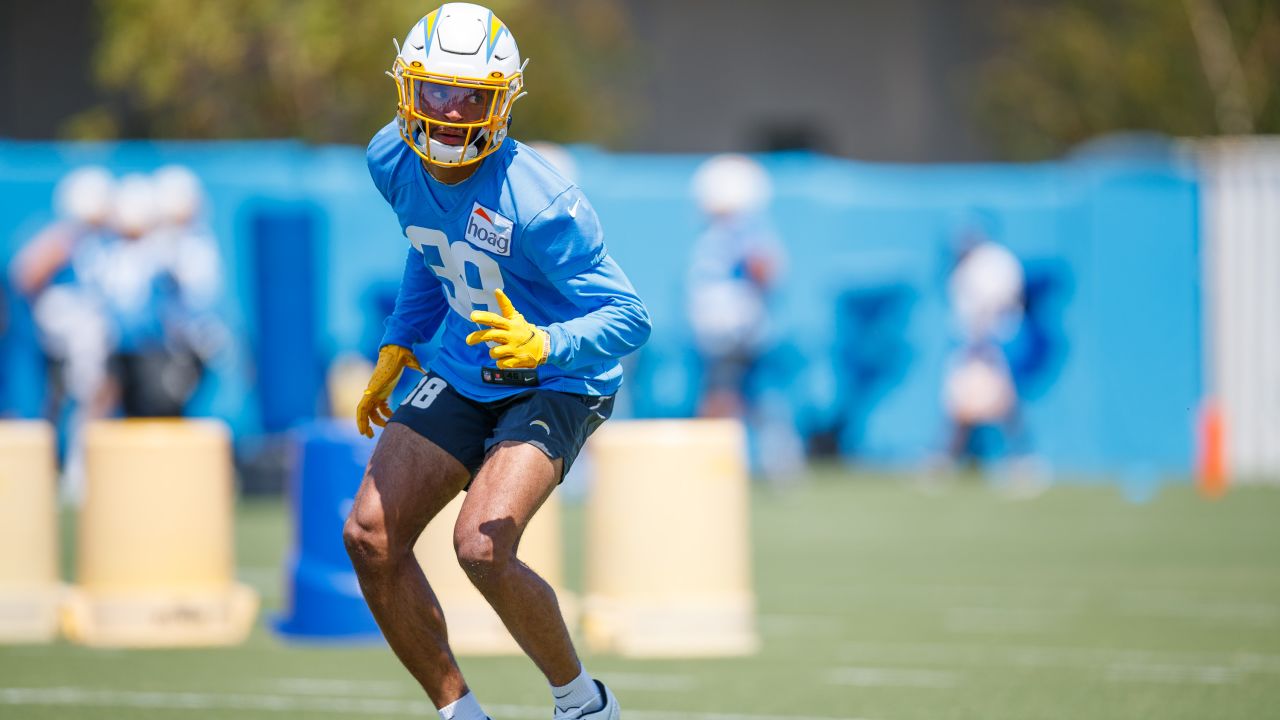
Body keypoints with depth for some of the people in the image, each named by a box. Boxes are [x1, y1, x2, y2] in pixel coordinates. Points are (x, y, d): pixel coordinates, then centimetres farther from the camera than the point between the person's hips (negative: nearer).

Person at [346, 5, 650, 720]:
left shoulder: (537, 201, -28)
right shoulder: (395, 161, -7)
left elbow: (629, 317, -26)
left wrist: (546, 345, -43)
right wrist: (398, 348, 18)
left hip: (556, 385, -7)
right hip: (464, 374, 7)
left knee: (482, 548, -25)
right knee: (370, 538, -4)